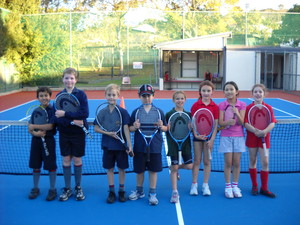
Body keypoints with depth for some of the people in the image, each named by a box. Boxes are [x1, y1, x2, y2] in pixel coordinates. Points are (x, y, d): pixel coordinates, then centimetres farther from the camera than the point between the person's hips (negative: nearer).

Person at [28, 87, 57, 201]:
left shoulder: (52, 110, -8)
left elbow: (50, 126, -18)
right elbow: (30, 128, 4)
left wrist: (34, 126, -16)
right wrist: (35, 133, -17)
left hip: (48, 140, -4)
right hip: (36, 140, 4)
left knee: (51, 166, 3)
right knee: (36, 166, 12)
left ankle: (52, 189, 17)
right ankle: (35, 188, 27)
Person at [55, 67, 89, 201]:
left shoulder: (81, 94, -6)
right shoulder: (59, 96, 1)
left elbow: (84, 113, -18)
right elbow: (57, 117, -7)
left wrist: (65, 114, -21)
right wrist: (72, 121, -22)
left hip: (78, 133, -2)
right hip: (64, 133, 2)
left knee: (77, 160, 7)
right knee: (66, 160, 8)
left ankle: (78, 188, 22)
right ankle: (67, 189, 20)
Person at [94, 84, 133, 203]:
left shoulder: (123, 111, -5)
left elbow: (126, 129, -8)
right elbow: (96, 128, 0)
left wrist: (129, 144, -14)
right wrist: (108, 133, -15)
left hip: (121, 145, -1)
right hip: (108, 145, 1)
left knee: (121, 168, 7)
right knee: (110, 168, 9)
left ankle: (121, 191, 22)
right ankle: (111, 191, 21)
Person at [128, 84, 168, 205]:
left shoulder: (159, 112, 1)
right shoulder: (136, 112, 2)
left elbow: (165, 128, 6)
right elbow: (129, 129, 4)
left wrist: (161, 126, -16)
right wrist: (134, 127, -16)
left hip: (155, 147, -1)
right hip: (140, 146, 1)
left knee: (153, 170, 5)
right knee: (139, 170, 12)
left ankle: (152, 194, 18)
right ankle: (139, 191, 32)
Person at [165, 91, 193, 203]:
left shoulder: (188, 114, 6)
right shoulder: (169, 114, -3)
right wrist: (167, 127, -19)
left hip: (185, 143, 3)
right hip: (173, 143, -3)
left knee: (189, 166, -1)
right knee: (174, 168, 0)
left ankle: (174, 167, 29)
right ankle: (175, 193, 9)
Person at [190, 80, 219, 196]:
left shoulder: (215, 107, -2)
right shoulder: (195, 105, -2)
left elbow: (216, 124, -2)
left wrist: (212, 139, -8)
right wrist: (196, 134, -16)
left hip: (209, 136, 1)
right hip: (198, 136, 0)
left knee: (207, 161, 7)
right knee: (197, 161, 5)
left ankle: (205, 185, 16)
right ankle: (194, 185, 14)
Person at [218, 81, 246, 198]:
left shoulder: (242, 105, 1)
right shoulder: (221, 105, -1)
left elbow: (241, 122, -8)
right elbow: (220, 122, -6)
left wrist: (237, 113, -26)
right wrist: (228, 122, -27)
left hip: (238, 136, 1)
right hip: (226, 137, -1)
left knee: (237, 163, 3)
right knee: (228, 162, -1)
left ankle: (235, 186, 17)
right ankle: (228, 186, 11)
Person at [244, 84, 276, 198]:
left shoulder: (269, 108, 0)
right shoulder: (248, 108, -3)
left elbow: (272, 123, -7)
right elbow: (246, 123, -11)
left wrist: (265, 131, -26)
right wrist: (256, 131, -26)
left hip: (264, 138, 0)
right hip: (252, 138, 0)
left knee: (265, 162, -1)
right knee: (252, 161, 8)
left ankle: (264, 188, 11)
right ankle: (254, 186, 23)